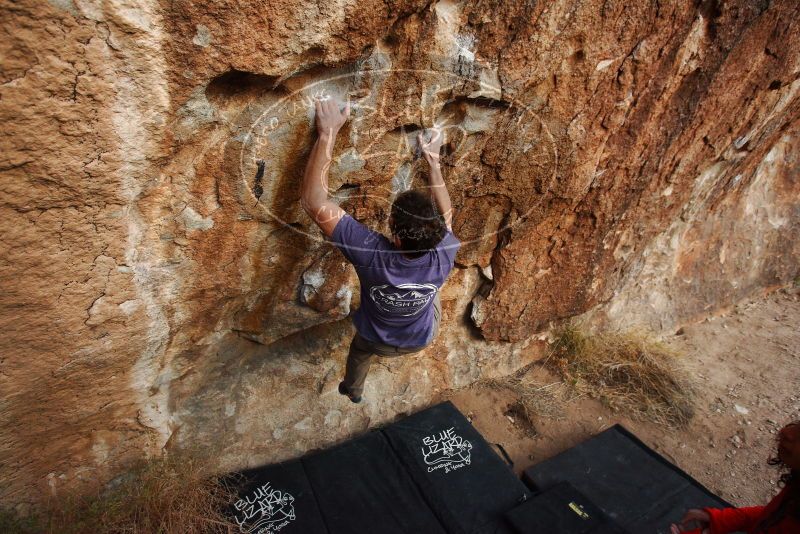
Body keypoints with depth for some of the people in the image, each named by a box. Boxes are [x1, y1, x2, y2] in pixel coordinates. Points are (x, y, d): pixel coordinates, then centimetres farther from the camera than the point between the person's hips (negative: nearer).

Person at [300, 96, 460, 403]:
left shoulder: (372, 255, -45)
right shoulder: (444, 257, -37)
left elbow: (313, 200, -42)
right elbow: (445, 215, -14)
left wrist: (327, 134, -39)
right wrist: (433, 160, -11)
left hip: (377, 342, -1)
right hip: (421, 340, 1)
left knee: (359, 352, 36)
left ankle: (352, 390, 64)